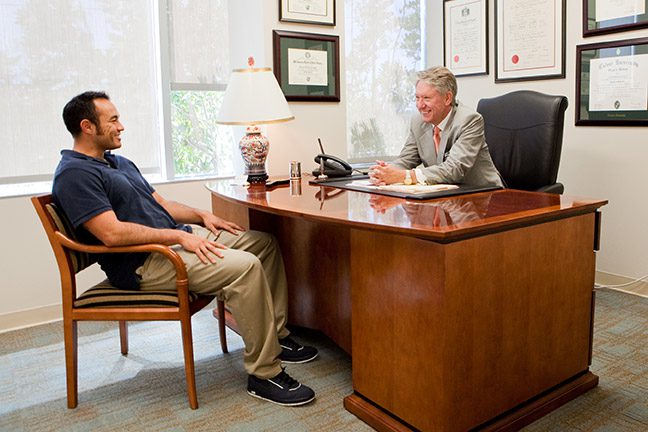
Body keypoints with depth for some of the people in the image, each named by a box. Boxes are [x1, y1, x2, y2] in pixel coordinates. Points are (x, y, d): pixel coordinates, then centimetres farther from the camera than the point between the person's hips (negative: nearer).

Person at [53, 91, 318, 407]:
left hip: (174, 237, 10)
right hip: (143, 263, -10)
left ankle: (276, 336, 12)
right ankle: (264, 374, -17)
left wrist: (201, 216, 8)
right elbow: (112, 233, -23)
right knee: (245, 267, -28)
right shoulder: (74, 174, -11)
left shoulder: (120, 163, 21)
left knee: (264, 243, 5)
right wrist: (178, 235, -23)